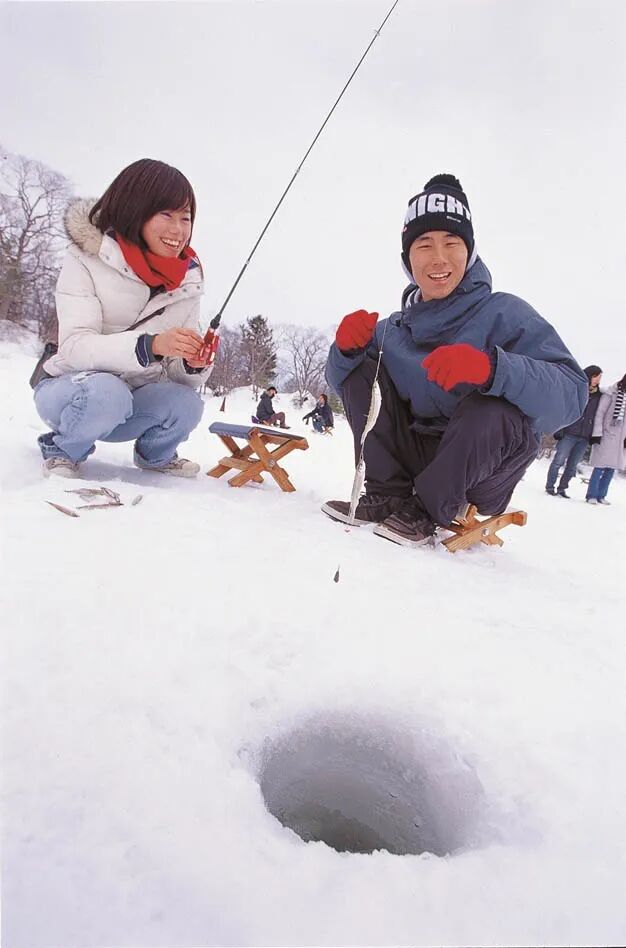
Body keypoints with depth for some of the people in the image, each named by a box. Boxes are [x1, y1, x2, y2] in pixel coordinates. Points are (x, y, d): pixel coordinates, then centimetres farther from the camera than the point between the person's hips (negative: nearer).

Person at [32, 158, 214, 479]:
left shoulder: (186, 281, -4)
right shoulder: (86, 259, -15)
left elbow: (177, 372, -5)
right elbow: (74, 346, -27)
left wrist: (194, 364, -30)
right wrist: (150, 345, -43)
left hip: (129, 405, 4)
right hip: (70, 391, -3)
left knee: (186, 404, -25)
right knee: (106, 391, -36)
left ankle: (154, 455, 8)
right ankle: (62, 449, -4)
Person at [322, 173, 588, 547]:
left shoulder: (504, 313, -12)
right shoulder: (395, 328, 2)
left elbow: (571, 393, -24)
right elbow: (340, 382, 8)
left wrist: (492, 368, -43)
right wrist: (347, 346, -15)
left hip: (481, 473, -4)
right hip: (417, 457, 4)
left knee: (491, 410, -36)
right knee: (360, 368, -7)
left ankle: (427, 510, -10)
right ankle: (389, 497, -10)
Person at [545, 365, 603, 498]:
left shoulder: (598, 395, 11)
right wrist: (559, 430, -12)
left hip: (584, 437, 4)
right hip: (569, 433, -4)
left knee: (572, 466, 7)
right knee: (558, 461, -2)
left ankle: (562, 488, 16)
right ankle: (550, 486, 7)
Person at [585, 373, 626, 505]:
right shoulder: (611, 393, -3)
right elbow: (600, 413, -6)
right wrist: (597, 433, -12)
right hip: (606, 435, -5)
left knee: (611, 469, 6)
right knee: (600, 467, -6)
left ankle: (601, 495, 13)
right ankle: (591, 495, 0)